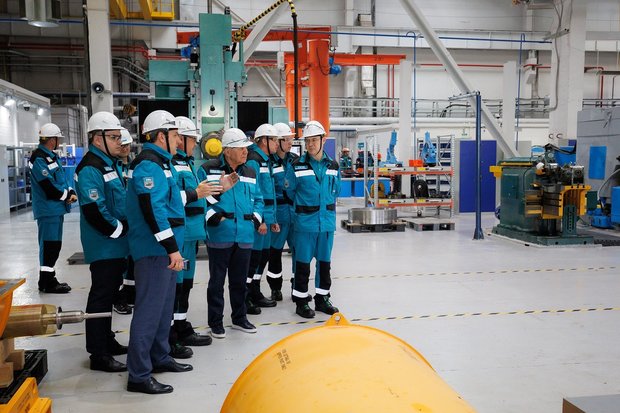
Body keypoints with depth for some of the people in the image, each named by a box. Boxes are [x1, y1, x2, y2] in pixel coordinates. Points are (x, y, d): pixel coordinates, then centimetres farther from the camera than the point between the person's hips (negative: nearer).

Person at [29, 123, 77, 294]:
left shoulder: (52, 157, 16)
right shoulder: (39, 159, -14)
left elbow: (62, 179, 18)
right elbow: (49, 187, -21)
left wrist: (71, 193, 0)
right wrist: (66, 196, -9)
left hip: (56, 209, 10)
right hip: (48, 209, -10)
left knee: (53, 245, 15)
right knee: (49, 245, -6)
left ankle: (48, 279, 24)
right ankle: (47, 283, 2)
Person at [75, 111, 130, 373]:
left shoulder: (112, 164, 14)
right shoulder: (90, 168, -17)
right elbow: (94, 212, -24)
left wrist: (126, 229, 10)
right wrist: (121, 230, -16)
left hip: (117, 245, 10)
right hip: (104, 246, -10)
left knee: (109, 292, 18)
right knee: (101, 297, -2)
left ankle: (107, 341, 32)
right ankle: (98, 354, 8)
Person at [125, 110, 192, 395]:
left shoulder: (160, 162, 16)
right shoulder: (148, 165, -16)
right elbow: (152, 210, -26)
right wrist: (172, 248, -26)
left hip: (164, 249, 11)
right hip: (154, 250, -11)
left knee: (164, 306, 19)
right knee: (149, 309, -5)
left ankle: (159, 357, 33)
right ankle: (138, 375, 3)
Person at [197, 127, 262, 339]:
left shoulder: (250, 173, 12)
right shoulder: (208, 170, -6)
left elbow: (258, 199, 20)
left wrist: (256, 218, 4)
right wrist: (211, 216, -16)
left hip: (245, 236, 5)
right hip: (219, 235, -5)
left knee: (239, 280, 16)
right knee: (217, 281, 6)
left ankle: (239, 318, 31)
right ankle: (215, 322, 19)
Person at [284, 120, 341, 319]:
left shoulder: (333, 166, 3)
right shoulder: (297, 166, -7)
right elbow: (289, 191, 2)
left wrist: (323, 203, 11)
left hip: (327, 220, 4)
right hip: (305, 221, -4)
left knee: (325, 261, 14)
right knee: (303, 263, 3)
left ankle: (322, 298, 28)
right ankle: (301, 300, 16)